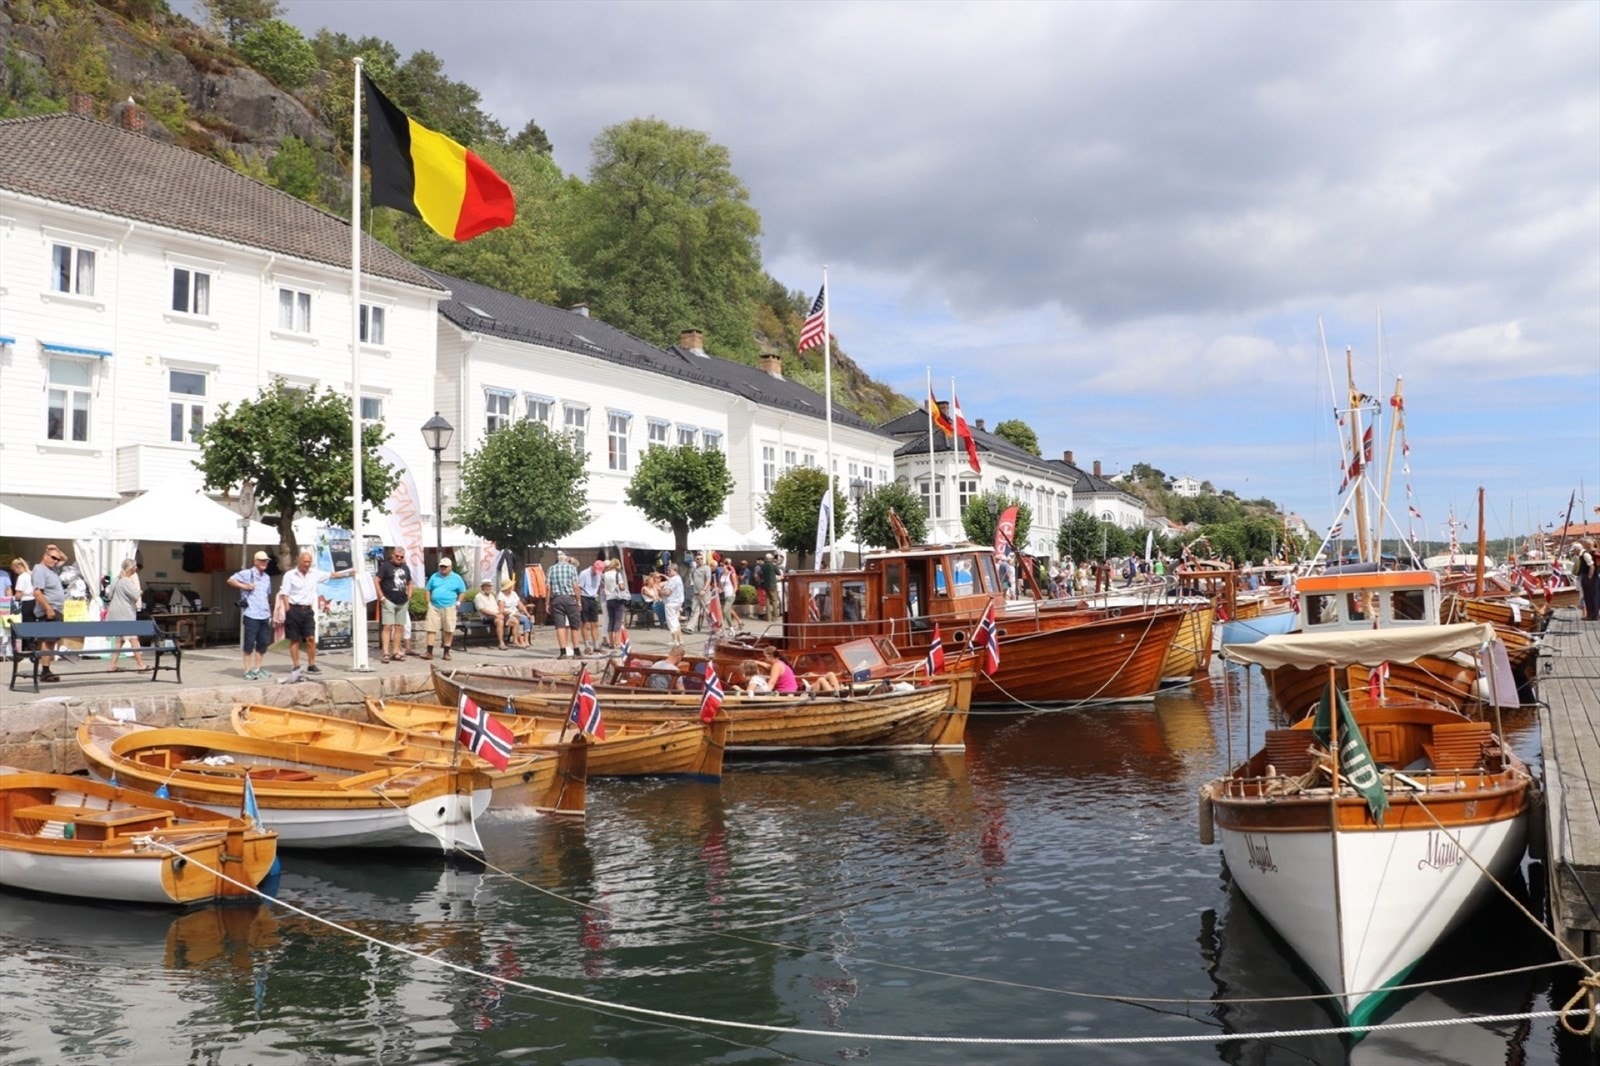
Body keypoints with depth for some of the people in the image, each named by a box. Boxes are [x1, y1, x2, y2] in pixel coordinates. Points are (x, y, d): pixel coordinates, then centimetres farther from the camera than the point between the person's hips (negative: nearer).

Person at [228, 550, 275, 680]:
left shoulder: (267, 578, 18)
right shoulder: (247, 573, -3)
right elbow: (230, 580, -8)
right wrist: (244, 586, -16)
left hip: (264, 616, 7)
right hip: (251, 616, -7)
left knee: (263, 643, 9)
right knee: (249, 643, -2)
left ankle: (257, 669, 19)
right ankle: (248, 670, 4)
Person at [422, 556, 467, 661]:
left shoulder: (456, 578, 5)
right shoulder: (434, 576, 11)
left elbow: (462, 592, 9)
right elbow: (428, 590, 16)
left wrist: (458, 602, 0)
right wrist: (428, 602, 6)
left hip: (449, 608, -1)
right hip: (434, 607, 2)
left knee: (449, 630, 0)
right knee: (431, 628, -3)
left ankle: (446, 652, 10)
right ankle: (429, 652, 0)